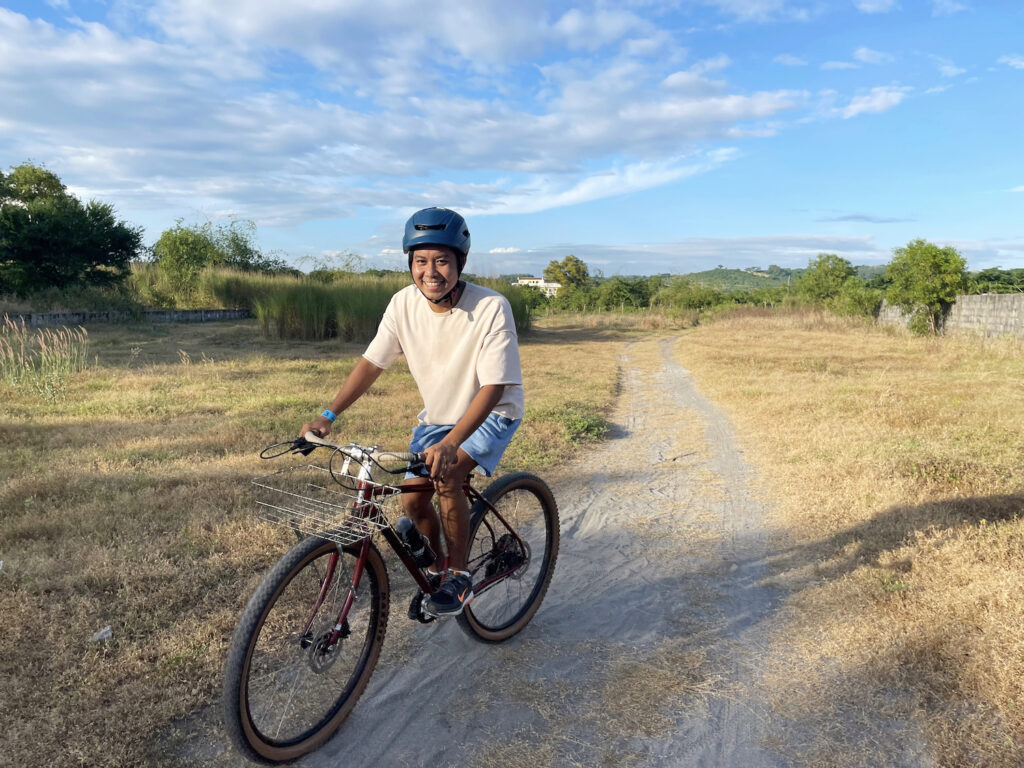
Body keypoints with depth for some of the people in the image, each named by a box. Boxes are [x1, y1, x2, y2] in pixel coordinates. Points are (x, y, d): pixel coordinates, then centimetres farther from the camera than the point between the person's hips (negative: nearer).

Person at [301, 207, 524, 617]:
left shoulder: (491, 308, -29)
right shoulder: (404, 303, -15)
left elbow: (492, 387, -31)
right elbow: (371, 363, -8)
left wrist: (450, 443, -44)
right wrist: (327, 416, -18)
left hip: (490, 413, -5)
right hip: (437, 414, 5)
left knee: (446, 478, -28)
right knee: (413, 500, 2)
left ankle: (459, 576, -5)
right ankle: (436, 566, 32)